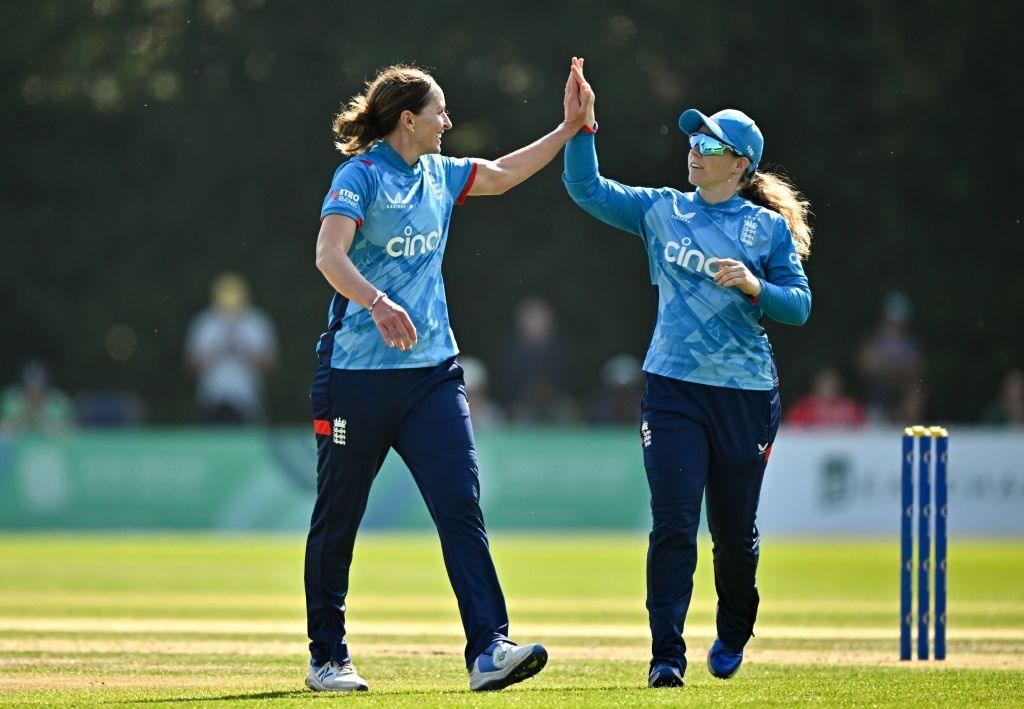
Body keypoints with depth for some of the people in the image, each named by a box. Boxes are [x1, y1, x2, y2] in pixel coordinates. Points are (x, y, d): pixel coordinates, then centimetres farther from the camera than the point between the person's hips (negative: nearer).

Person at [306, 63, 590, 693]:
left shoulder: (440, 174, 14)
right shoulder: (361, 174, -8)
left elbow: (503, 174, 31)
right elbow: (329, 254, -22)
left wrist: (569, 129, 26)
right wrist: (377, 303, -38)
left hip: (432, 369, 6)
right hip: (358, 374, -6)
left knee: (462, 506, -10)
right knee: (337, 521, 5)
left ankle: (489, 650, -17)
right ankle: (328, 658, 17)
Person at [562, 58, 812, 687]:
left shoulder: (768, 228, 2)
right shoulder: (660, 211, 8)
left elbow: (799, 306, -1)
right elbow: (587, 188, 4)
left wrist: (753, 285, -19)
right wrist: (582, 126, -8)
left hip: (746, 395, -1)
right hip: (673, 390, 1)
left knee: (735, 530, 9)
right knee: (673, 525, -11)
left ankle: (733, 636, 35)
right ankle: (667, 655, -11)